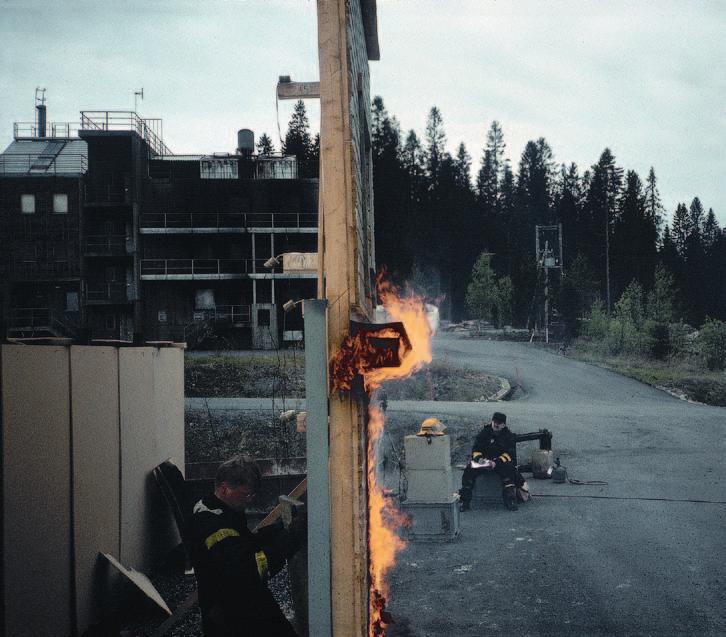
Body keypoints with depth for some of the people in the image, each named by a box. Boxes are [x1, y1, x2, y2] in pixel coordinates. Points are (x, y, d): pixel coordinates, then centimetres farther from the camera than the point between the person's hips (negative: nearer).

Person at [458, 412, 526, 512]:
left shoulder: (509, 436, 3)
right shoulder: (484, 433, 9)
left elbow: (510, 454, -8)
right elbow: (476, 449, 5)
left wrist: (497, 462, -24)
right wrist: (479, 458, -19)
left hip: (501, 461, -2)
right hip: (483, 461, 2)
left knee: (508, 469, -35)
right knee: (469, 470, -24)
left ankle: (510, 499, -34)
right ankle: (465, 501, -23)